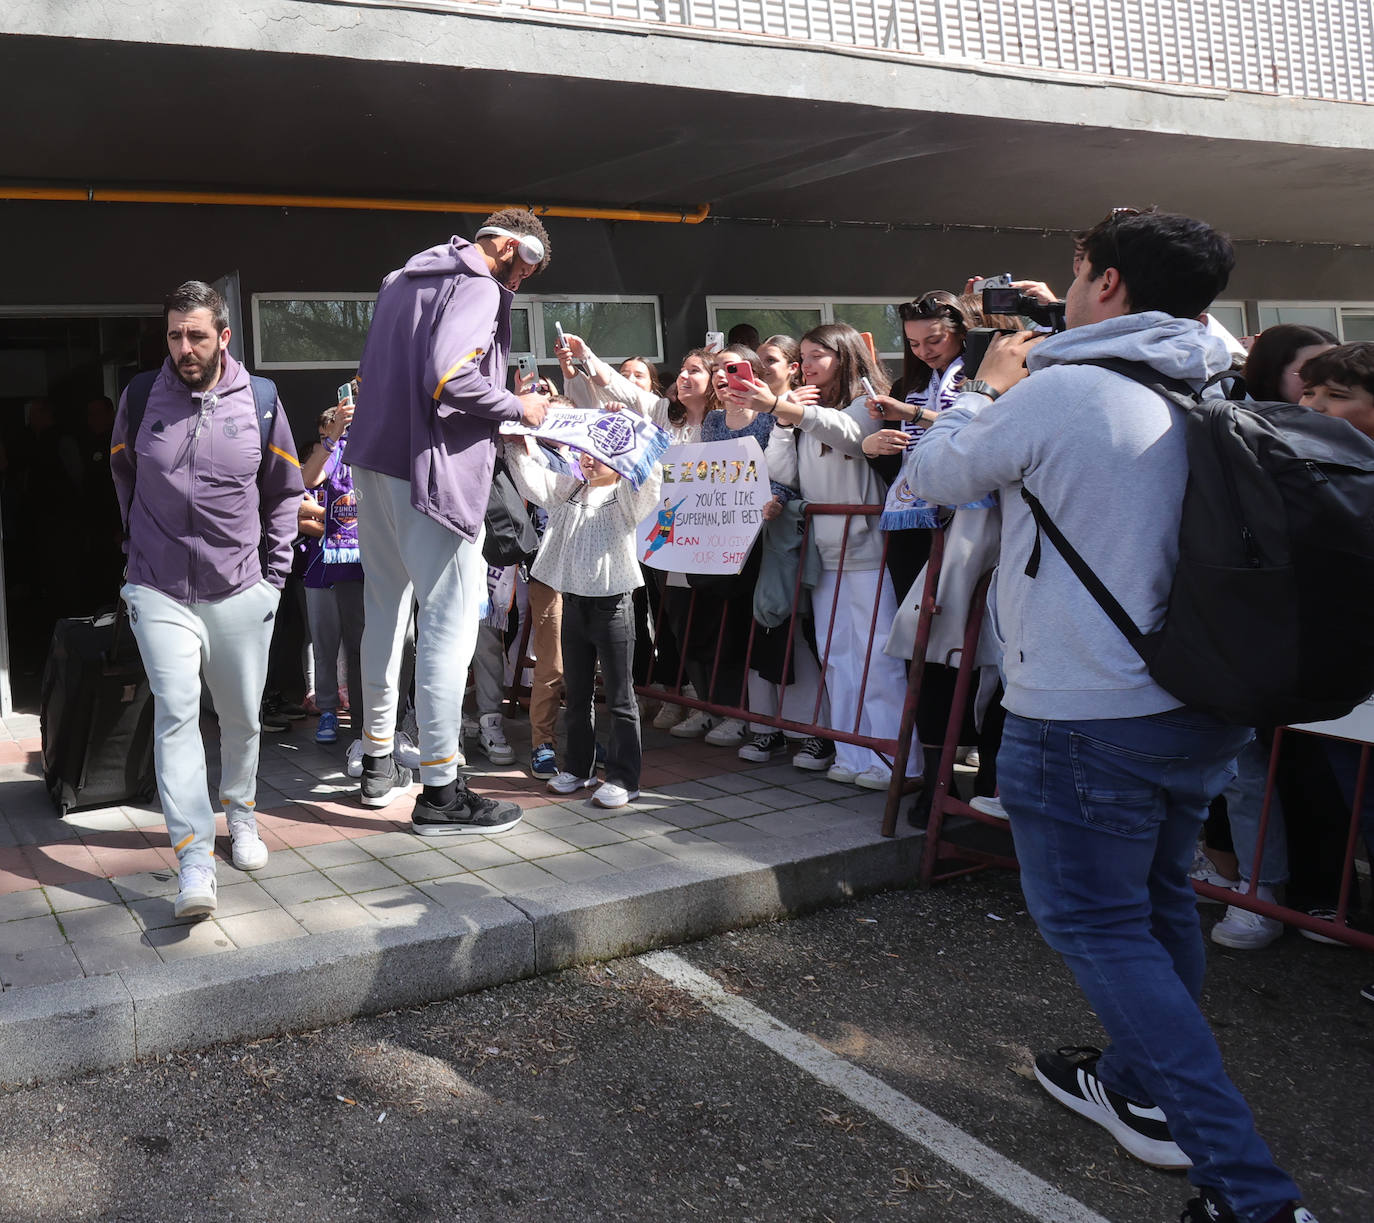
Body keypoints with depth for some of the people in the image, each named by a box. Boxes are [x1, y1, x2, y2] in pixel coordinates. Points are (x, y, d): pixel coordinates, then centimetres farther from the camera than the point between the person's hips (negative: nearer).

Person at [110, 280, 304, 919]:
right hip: (160, 593, 0)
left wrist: (274, 570, 8)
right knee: (175, 713, -14)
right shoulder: (140, 398, 1)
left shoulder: (258, 400, 0)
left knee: (242, 717, 11)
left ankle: (240, 812, 37)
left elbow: (285, 489, 11)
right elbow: (123, 472, 20)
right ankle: (194, 859, -16)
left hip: (241, 591, 1)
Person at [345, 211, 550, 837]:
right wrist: (518, 407, -10)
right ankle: (439, 790, -3)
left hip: (374, 463, 10)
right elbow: (450, 378, -25)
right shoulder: (477, 289, -9)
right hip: (431, 474, -10)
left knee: (385, 611, 16)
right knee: (451, 621, -6)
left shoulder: (403, 281, 20)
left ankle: (378, 764, 26)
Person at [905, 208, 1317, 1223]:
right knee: (1156, 899, 22)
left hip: (1086, 717, -8)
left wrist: (991, 386, 12)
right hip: (1202, 708, 8)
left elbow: (935, 475, -2)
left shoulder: (1059, 390, -17)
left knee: (1096, 920, 3)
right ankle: (1142, 1089, 40)